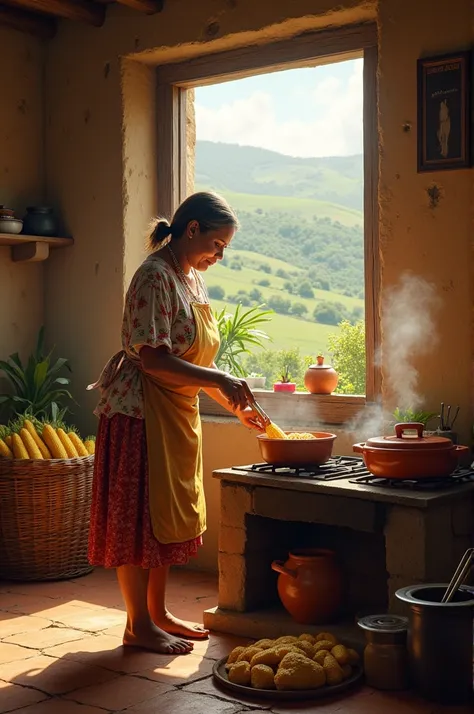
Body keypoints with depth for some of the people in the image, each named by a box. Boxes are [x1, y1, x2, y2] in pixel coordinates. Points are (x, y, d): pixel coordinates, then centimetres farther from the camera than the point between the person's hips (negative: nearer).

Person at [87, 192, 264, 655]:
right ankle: (138, 626, 10)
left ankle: (157, 613, 26)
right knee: (138, 513, 0)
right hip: (141, 411, -9)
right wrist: (220, 381, -23)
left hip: (178, 414, 10)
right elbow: (153, 360, -24)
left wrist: (235, 405, 11)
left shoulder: (192, 279, 12)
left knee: (169, 514, 14)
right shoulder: (155, 277, -16)